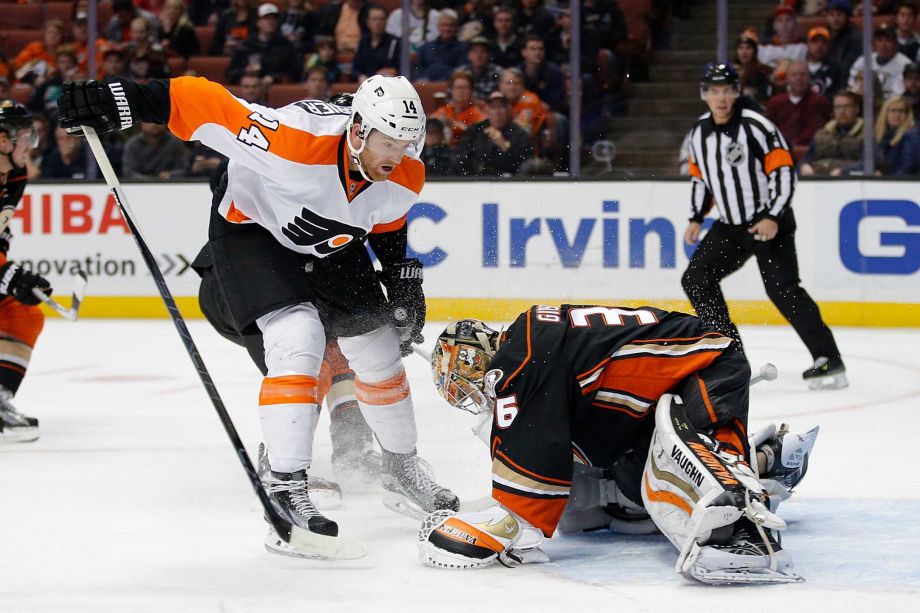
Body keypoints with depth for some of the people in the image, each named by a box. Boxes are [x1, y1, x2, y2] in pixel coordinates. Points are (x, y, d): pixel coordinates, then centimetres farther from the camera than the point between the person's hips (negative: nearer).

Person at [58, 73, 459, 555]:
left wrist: (404, 279, 0)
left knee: (378, 350, 8)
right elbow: (203, 103, -38)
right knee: (298, 340, -25)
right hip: (252, 226, -6)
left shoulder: (406, 178, -19)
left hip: (331, 244, 6)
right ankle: (285, 494, -23)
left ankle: (401, 472, 31)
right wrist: (122, 102, -44)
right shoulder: (296, 139, -39)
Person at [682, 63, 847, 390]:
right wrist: (696, 219, 11)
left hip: (770, 222, -7)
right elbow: (700, 178, 19)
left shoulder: (756, 126, -16)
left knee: (782, 289, -17)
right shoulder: (699, 133, 5)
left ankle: (828, 360, -16)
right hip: (730, 226, 7)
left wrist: (774, 218, -24)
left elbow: (784, 171, -17)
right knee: (695, 279, 1)